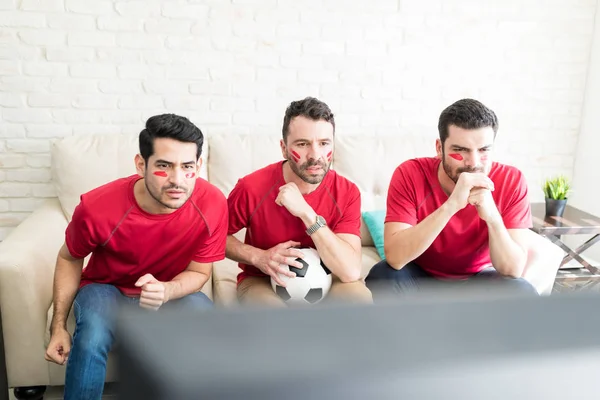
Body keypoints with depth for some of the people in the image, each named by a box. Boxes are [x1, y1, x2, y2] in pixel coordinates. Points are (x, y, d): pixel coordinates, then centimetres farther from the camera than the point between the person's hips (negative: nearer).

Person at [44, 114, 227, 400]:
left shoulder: (212, 204, -27)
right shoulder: (97, 207, -28)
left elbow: (199, 272, -12)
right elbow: (69, 259, -6)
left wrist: (165, 291, -34)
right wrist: (58, 326, -9)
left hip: (174, 290, 1)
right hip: (105, 287, 0)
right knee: (92, 339, -32)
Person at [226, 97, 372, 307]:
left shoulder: (346, 193, -17)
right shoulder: (252, 188, -20)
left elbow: (350, 272, -27)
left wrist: (307, 213, -35)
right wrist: (259, 257, -21)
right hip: (263, 280, -1)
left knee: (359, 298, -30)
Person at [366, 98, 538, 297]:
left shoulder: (511, 181, -19)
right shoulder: (410, 174, -23)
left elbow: (513, 269, -22)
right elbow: (394, 257, -34)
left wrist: (492, 216, -39)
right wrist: (451, 206, -44)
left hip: (478, 279, 2)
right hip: (420, 276, -1)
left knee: (523, 293, -26)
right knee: (383, 278, -30)